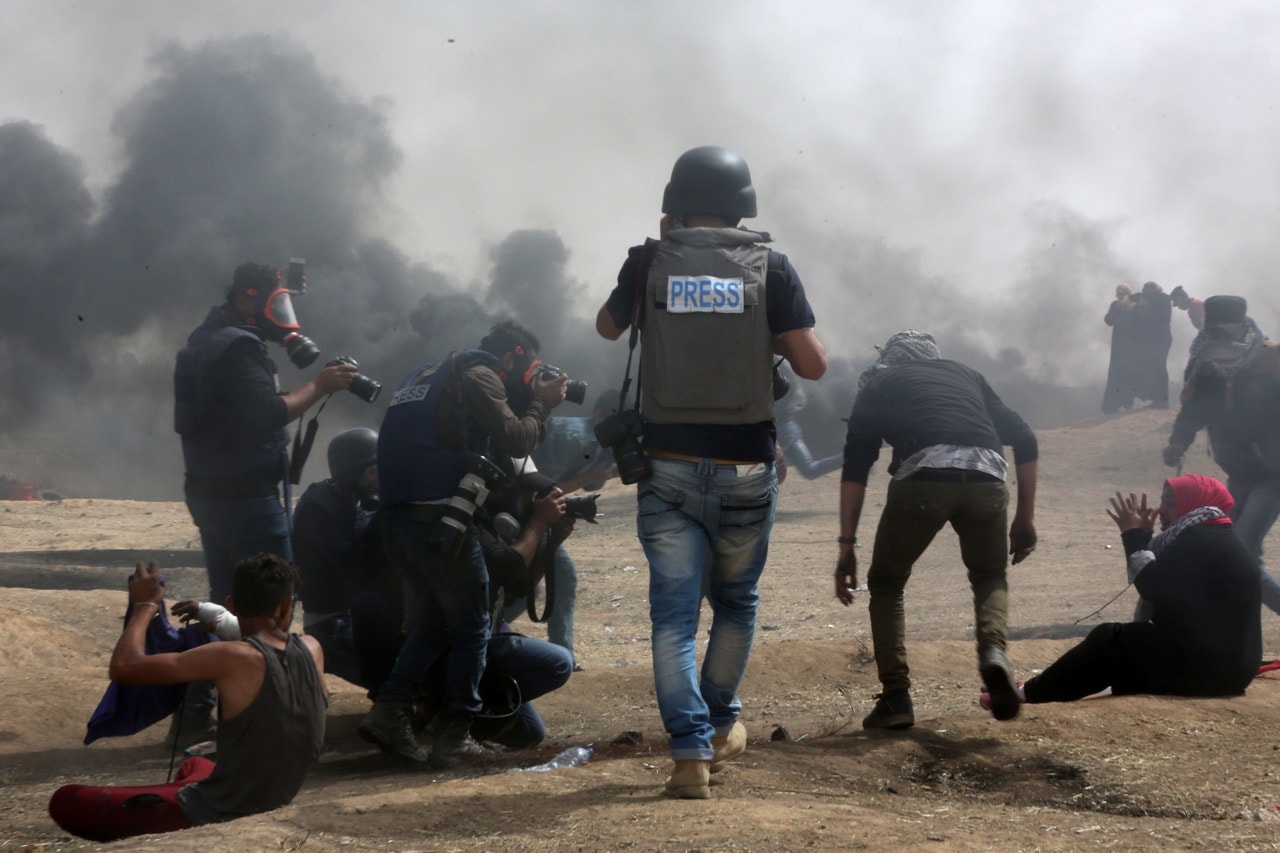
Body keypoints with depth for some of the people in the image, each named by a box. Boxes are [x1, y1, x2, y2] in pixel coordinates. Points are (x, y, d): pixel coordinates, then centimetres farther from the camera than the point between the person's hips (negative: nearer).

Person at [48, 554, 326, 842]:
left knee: (65, 802, -2)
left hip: (220, 815, -7)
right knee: (193, 766, 40)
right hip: (270, 806, 7)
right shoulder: (311, 650, -5)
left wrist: (145, 606, -5)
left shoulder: (234, 658, -24)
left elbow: (123, 667, -21)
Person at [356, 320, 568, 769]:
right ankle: (452, 735, 3)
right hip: (440, 523, -8)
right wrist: (541, 404, 6)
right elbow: (515, 440, -11)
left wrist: (528, 399, 20)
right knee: (471, 630, 6)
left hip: (396, 520, 8)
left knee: (434, 622, 21)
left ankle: (390, 711, 8)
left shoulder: (429, 376, 24)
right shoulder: (478, 377, -3)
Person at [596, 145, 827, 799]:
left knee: (675, 611, 2)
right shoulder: (769, 266, -4)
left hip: (668, 467, 0)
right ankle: (720, 727, 32)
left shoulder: (650, 261, -2)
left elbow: (607, 327, 18)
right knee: (735, 602, 20)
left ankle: (690, 752, -7)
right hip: (746, 468, 0)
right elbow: (813, 365, -5)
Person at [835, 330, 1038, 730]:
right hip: (986, 477, 2)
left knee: (886, 583, 20)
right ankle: (993, 651, -1)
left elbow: (855, 467, 14)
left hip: (923, 476, -2)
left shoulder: (879, 385, 27)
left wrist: (847, 546, 13)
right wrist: (1025, 517, 28)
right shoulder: (965, 374, 34)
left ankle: (896, 699, 8)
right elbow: (1025, 440, 24)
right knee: (990, 576, 28)